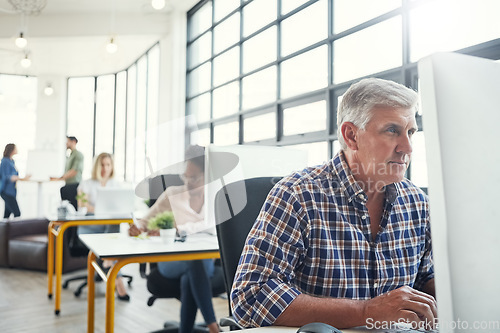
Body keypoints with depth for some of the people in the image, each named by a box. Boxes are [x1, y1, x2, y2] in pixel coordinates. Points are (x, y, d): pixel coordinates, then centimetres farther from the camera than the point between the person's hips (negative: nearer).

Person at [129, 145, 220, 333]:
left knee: (189, 278, -37)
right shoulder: (172, 194, 10)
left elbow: (210, 226, -13)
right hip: (171, 261, 0)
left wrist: (177, 230, -25)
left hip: (206, 261, 1)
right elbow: (146, 221, 13)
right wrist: (138, 229, -12)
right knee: (195, 259, -36)